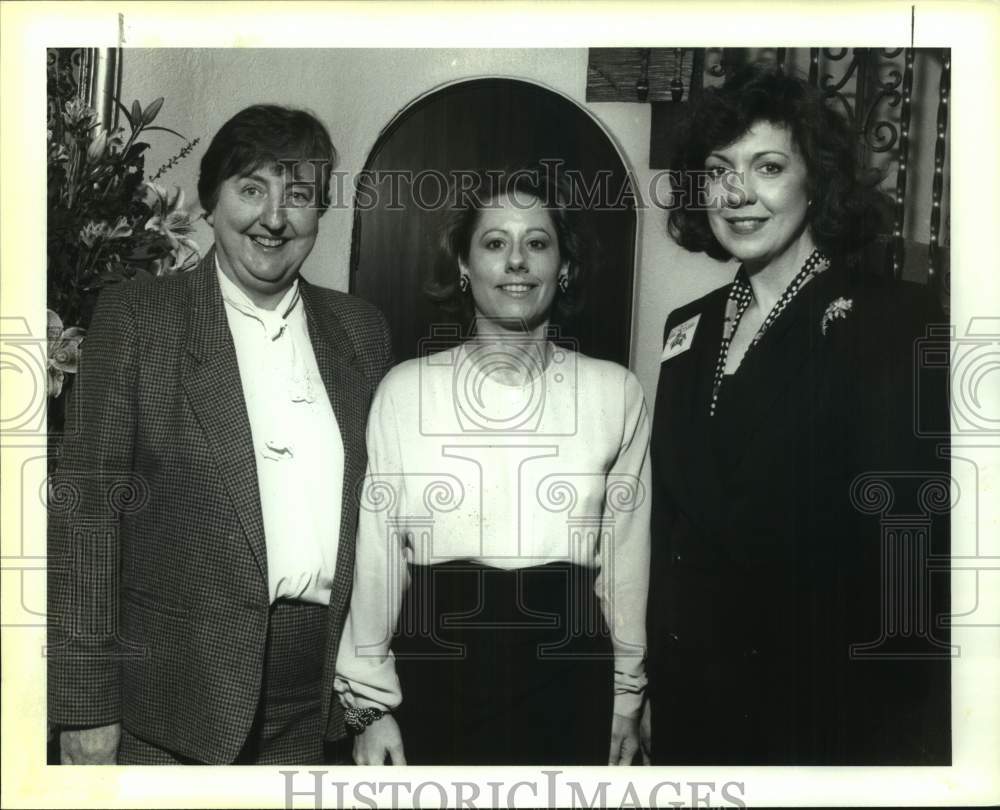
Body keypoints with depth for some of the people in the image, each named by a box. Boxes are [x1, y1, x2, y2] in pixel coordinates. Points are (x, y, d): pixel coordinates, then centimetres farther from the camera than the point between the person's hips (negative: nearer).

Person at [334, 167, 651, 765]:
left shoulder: (616, 391, 0)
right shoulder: (405, 389, -2)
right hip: (436, 666, 0)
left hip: (568, 673, 1)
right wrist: (370, 703, 2)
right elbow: (378, 550, 0)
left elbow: (626, 552, 4)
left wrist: (626, 698, 8)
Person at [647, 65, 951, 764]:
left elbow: (907, 545, -15)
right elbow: (673, 515, 8)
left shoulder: (894, 321, -13)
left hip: (825, 709, -5)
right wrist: (657, 681, 8)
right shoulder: (690, 328, 5)